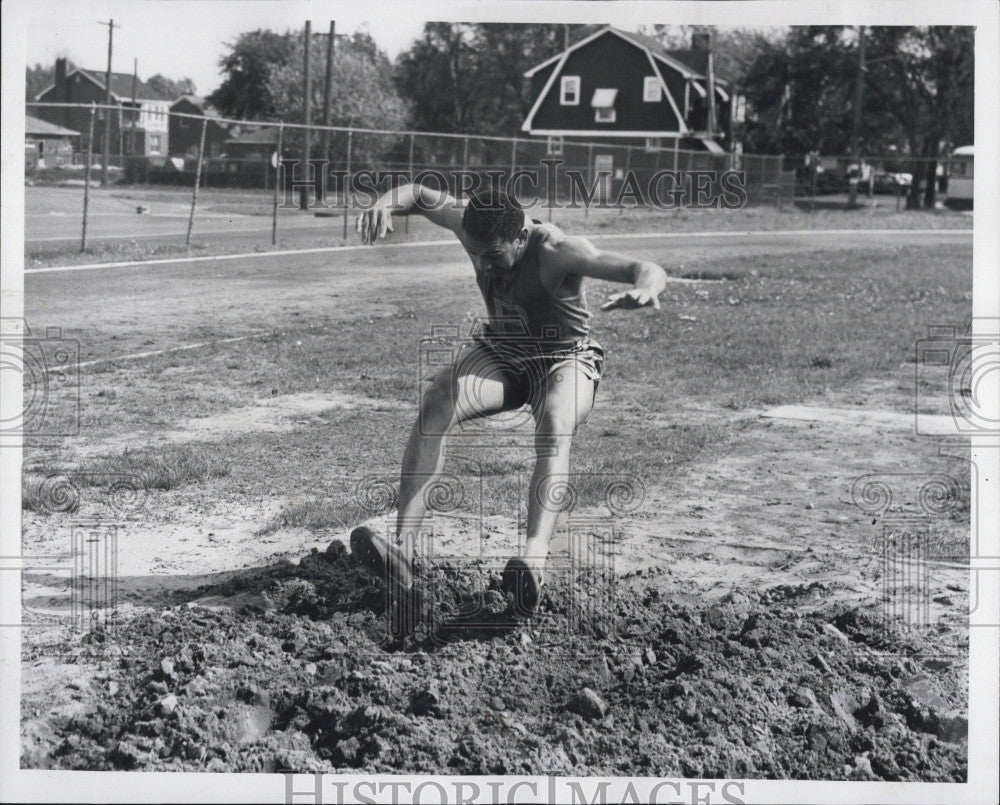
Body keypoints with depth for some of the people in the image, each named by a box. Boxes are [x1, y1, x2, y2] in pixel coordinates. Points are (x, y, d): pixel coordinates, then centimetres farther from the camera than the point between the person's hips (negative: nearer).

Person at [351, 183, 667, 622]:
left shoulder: (558, 252, -30)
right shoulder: (472, 226, -14)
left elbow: (646, 269, -41)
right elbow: (418, 194, 3)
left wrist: (644, 287, -66)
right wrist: (385, 205, -20)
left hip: (565, 359, -4)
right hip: (498, 351, 4)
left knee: (554, 427, -39)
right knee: (433, 406, -26)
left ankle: (535, 560, -56)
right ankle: (402, 553, -35)